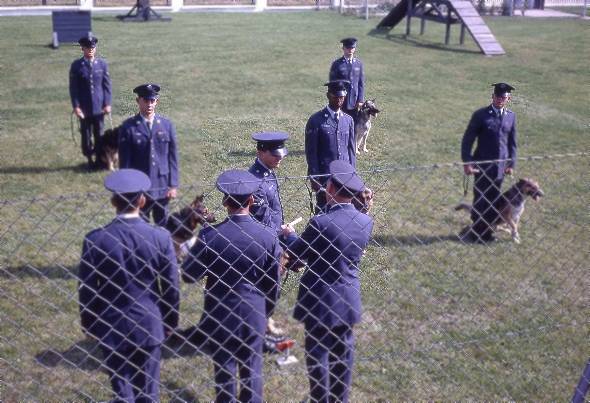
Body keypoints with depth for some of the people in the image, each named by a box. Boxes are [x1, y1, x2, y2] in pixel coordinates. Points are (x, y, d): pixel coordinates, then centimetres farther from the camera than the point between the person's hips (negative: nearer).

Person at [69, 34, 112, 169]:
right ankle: (89, 159, 20)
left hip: (99, 106, 1)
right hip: (84, 107, -1)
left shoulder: (102, 64, 1)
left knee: (99, 134, 8)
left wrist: (107, 103, -3)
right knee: (86, 134, 7)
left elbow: (107, 85, 3)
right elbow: (73, 87, -3)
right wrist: (76, 106, -9)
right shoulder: (76, 65, -3)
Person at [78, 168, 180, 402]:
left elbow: (86, 289, -5)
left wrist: (87, 322, 10)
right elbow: (171, 286, -6)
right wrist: (171, 320, 9)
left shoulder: (95, 240, -14)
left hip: (111, 327, 0)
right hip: (149, 325, 0)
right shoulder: (160, 237, -13)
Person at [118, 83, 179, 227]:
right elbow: (124, 161, -3)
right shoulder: (128, 127, -4)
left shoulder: (167, 125, 4)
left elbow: (173, 157, 5)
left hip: (163, 188, 2)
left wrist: (173, 185, 1)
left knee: (163, 227, 12)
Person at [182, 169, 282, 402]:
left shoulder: (209, 236, -18)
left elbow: (188, 275, -8)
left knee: (225, 372, 13)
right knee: (252, 372, 16)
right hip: (254, 316, 1)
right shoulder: (268, 238, -11)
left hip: (220, 316, -1)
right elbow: (273, 284, -1)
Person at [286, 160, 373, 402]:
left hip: (319, 301, -5)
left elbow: (293, 256, -11)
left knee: (318, 356, 8)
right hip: (348, 300, 6)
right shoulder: (365, 222, -4)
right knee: (343, 355, 19)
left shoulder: (320, 222, -22)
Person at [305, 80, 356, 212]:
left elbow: (351, 148, 11)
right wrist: (314, 178, -9)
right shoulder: (316, 120, -7)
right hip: (324, 176, -4)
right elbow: (311, 152, -6)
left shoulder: (348, 120, 8)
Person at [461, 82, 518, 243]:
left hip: (500, 166, 4)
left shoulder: (511, 116, 7)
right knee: (480, 200, 0)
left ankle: (487, 232, 20)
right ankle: (476, 233, 13)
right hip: (482, 165, -4)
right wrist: (467, 162, -11)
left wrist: (511, 163, 9)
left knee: (494, 201, 8)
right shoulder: (481, 115, -6)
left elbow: (512, 142, 14)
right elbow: (467, 140, -5)